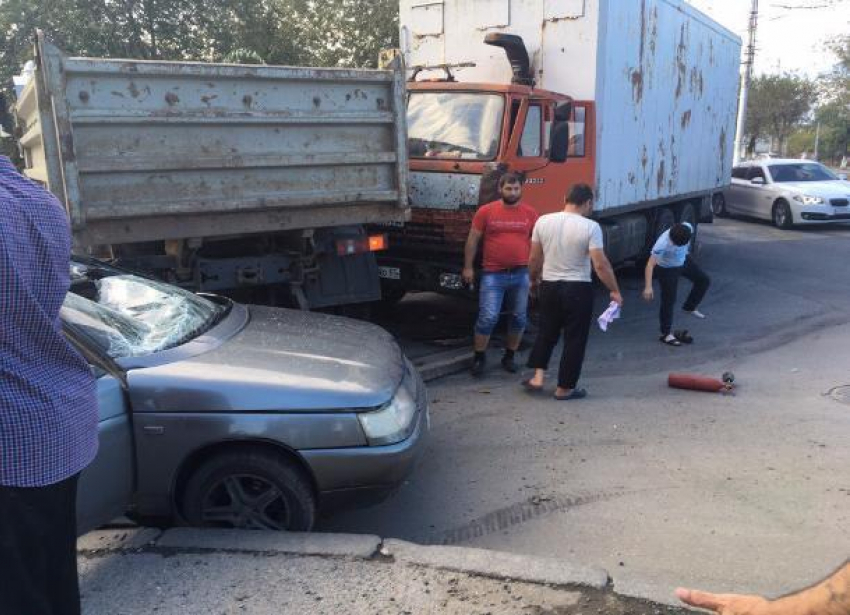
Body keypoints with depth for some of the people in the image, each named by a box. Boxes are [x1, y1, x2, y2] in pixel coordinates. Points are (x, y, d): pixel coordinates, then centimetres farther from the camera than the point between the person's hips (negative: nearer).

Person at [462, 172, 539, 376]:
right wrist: (468, 267, 0)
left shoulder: (530, 213, 4)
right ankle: (479, 357, 10)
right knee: (488, 317, -6)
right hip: (493, 274, -3)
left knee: (519, 318, 10)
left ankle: (510, 356, 26)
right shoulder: (486, 211, -2)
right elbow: (473, 240, 3)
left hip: (521, 274, 3)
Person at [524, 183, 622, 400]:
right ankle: (564, 388, 13)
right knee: (574, 338, 7)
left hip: (549, 286, 4)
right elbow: (601, 264, -15)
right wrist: (615, 291, -5)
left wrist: (534, 280, 20)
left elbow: (535, 258, 4)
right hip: (578, 289, -4)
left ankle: (538, 377, 15)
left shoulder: (543, 221, -2)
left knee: (546, 332, 21)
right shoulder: (590, 227, -13)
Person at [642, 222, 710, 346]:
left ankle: (689, 307, 31)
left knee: (704, 280, 10)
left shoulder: (688, 228, -26)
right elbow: (650, 265, -41)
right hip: (666, 269, -6)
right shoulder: (663, 243, -41)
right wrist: (648, 287, -47)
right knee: (669, 301, -4)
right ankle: (666, 334, 9)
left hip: (684, 261, 6)